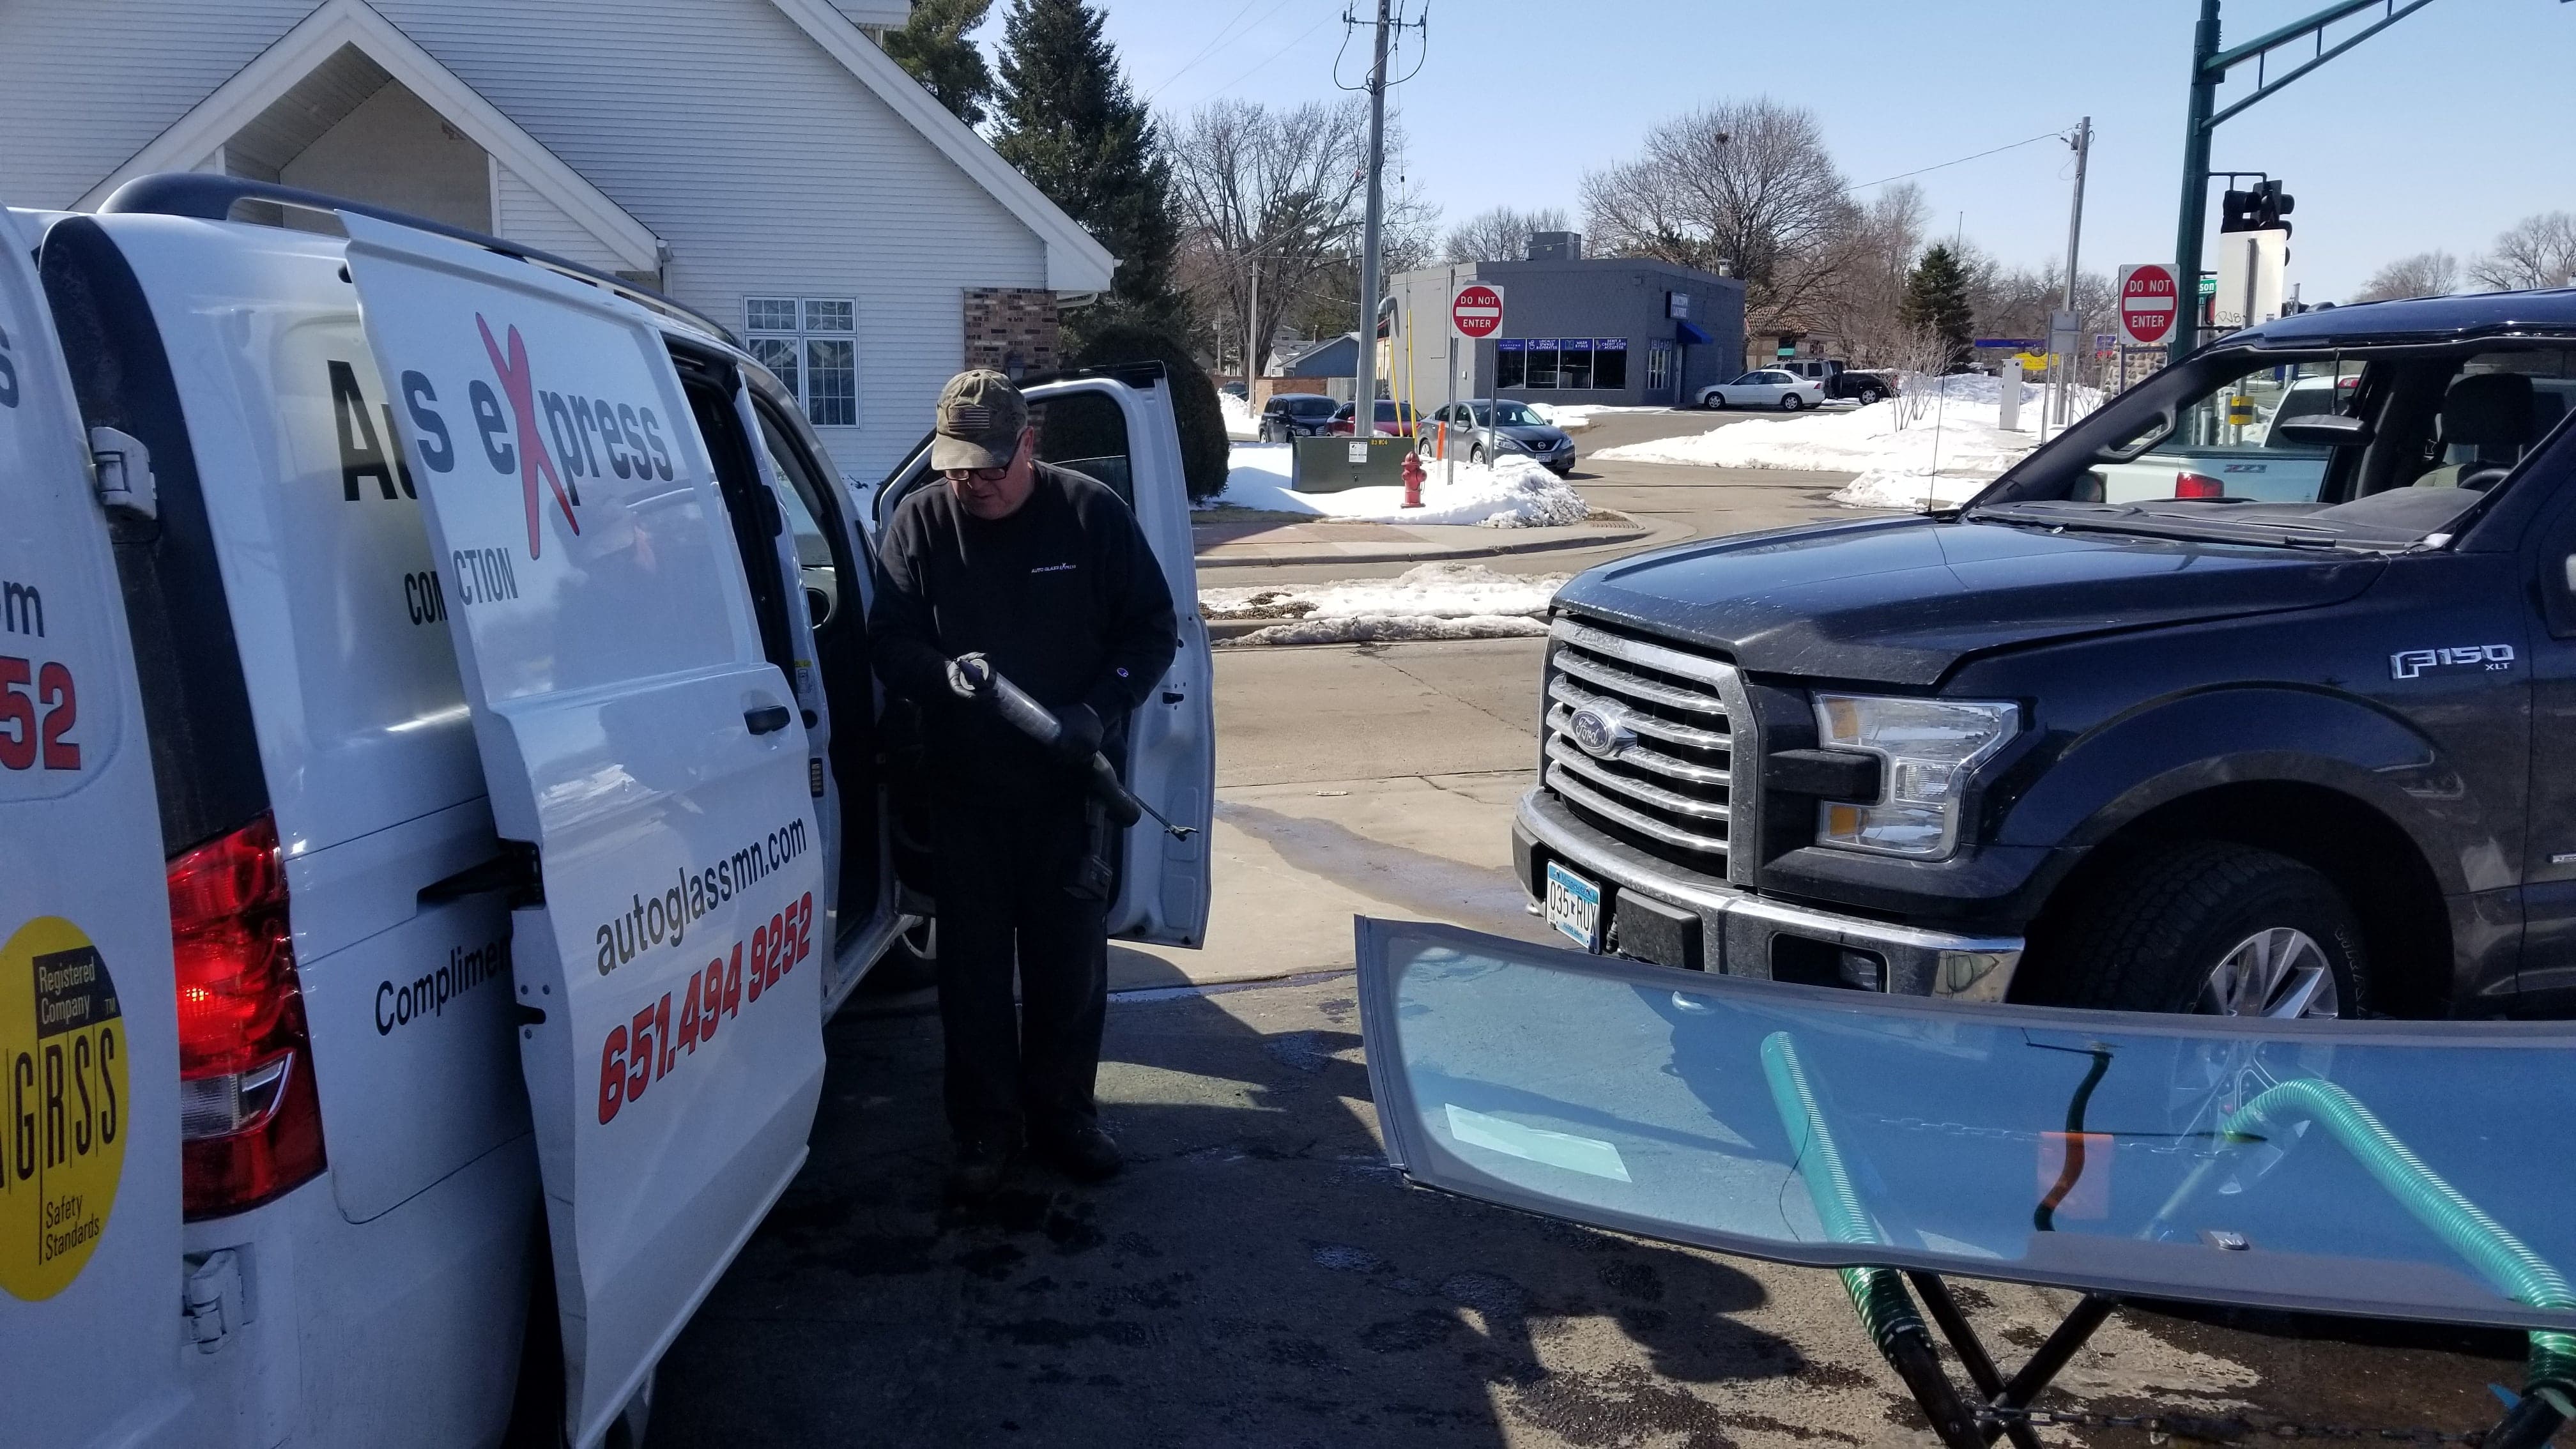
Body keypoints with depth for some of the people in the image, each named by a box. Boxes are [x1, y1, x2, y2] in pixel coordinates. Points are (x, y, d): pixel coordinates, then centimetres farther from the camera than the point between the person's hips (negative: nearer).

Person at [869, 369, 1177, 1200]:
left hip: (1069, 785, 0)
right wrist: (943, 671, -24)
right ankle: (986, 1131, 19)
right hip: (963, 790, 1)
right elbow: (889, 642, -1)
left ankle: (1064, 1114, 25)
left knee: (1072, 958, 9)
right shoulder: (919, 524, -2)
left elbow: (1153, 629, 0)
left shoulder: (1091, 514, -4)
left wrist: (1099, 710, -16)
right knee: (973, 965, 6)